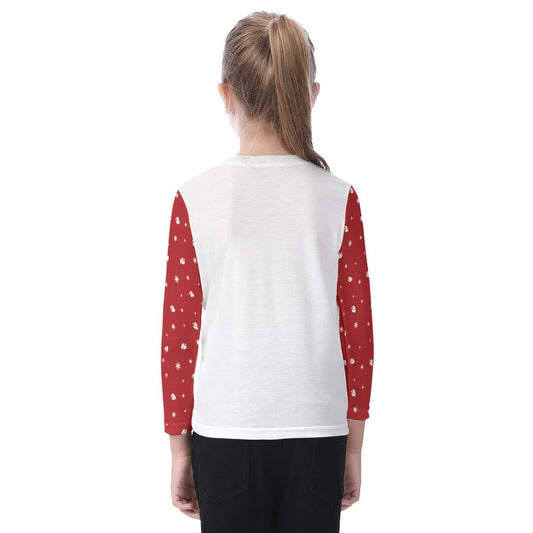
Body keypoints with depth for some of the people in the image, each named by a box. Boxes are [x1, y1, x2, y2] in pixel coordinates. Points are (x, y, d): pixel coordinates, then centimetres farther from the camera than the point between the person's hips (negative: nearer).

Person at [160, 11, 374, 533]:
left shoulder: (195, 198, -7)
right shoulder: (338, 198, -4)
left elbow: (179, 335, -3)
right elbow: (357, 333, 0)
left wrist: (178, 447, 8)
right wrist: (353, 447, 10)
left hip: (225, 432, 0)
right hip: (317, 430, 1)